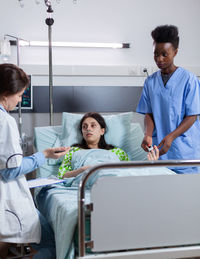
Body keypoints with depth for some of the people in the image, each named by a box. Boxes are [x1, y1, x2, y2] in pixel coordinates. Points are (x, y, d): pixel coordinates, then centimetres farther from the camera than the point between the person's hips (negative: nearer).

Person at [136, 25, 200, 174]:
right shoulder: (150, 82, 9)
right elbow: (149, 113, 8)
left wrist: (171, 137, -20)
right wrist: (148, 135, -11)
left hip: (184, 150, -3)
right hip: (159, 150, 3)